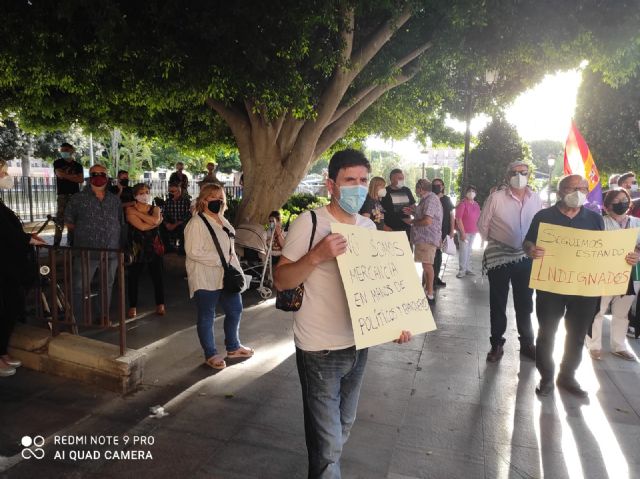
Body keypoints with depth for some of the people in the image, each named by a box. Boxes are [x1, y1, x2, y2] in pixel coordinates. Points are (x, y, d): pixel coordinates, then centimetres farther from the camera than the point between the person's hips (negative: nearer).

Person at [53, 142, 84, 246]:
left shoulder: (78, 165, 14)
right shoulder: (58, 162, 9)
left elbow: (81, 180, 1)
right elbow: (60, 175, -10)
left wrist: (66, 175, -5)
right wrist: (73, 176, -2)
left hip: (75, 194, 3)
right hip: (62, 194, -2)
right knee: (60, 218, -8)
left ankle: (71, 241, 8)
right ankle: (57, 242, -8)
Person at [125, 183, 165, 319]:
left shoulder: (155, 209, 7)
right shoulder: (130, 210, -3)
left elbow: (155, 220, -17)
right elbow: (142, 226, -16)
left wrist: (138, 212, -12)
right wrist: (156, 222, -8)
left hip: (154, 246, 2)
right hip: (137, 247, -2)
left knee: (157, 276, 3)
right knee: (133, 277, 3)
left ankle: (160, 305, 16)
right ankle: (132, 307, 16)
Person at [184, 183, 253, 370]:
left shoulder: (222, 220, 12)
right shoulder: (196, 223, -14)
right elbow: (193, 252, -22)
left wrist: (235, 267, 7)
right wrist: (220, 260, -21)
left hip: (226, 276, 8)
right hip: (205, 279, -8)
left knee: (235, 310, 16)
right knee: (207, 317, 7)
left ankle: (233, 347, 36)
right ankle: (211, 355, 23)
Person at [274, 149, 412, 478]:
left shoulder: (369, 226, 4)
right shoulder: (309, 222, -15)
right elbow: (281, 281, -15)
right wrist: (317, 256, -30)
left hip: (358, 345, 6)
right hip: (320, 351, -6)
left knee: (342, 431, 25)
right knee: (328, 443, 4)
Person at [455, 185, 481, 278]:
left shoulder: (476, 204, 11)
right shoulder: (462, 204, -9)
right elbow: (458, 219, -14)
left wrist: (476, 229, 13)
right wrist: (462, 232, -18)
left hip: (473, 232, 7)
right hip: (464, 232, -7)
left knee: (469, 251, 12)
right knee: (463, 251, -8)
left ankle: (466, 268, 20)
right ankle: (461, 270, -3)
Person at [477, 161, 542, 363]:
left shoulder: (536, 199, 1)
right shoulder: (496, 197, -10)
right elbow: (482, 224, -2)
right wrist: (494, 242, 5)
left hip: (526, 258, 3)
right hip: (499, 258, -3)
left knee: (525, 303, 14)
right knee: (498, 304, 7)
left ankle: (527, 344, 29)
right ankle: (497, 344, 20)